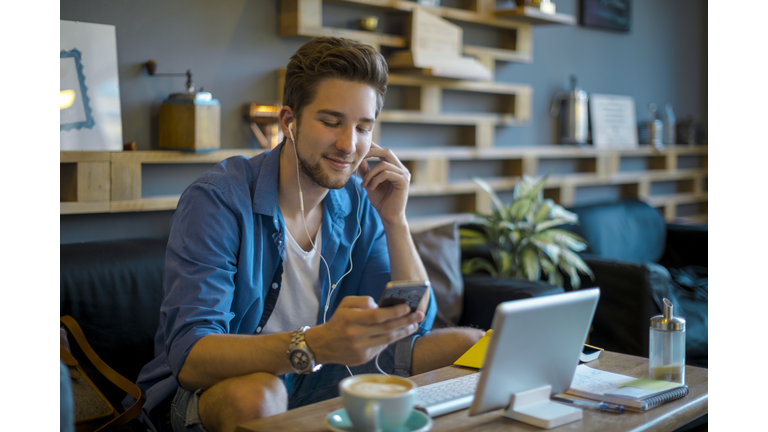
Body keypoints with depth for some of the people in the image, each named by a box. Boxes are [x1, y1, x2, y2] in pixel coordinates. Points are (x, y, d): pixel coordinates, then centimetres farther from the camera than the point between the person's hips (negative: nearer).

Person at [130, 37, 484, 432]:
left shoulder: (359, 205, 0)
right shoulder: (216, 200, -19)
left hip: (319, 380, 6)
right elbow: (189, 356, -30)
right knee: (255, 394, -42)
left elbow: (415, 323, -1)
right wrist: (317, 344, -47)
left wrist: (394, 220, -13)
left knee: (469, 344, -1)